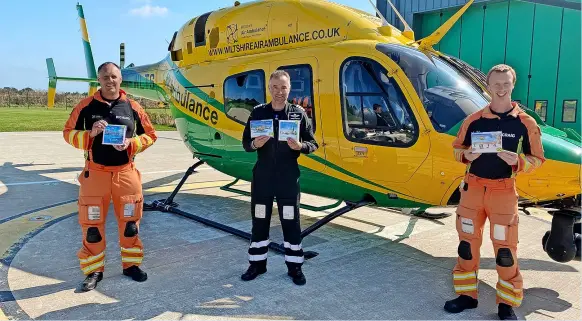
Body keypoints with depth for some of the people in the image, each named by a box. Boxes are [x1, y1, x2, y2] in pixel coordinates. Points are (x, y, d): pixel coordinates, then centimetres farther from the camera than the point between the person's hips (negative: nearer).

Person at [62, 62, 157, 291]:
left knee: (130, 221, 9)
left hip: (126, 173, 1)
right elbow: (68, 133, 3)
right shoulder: (86, 106, -1)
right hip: (95, 173, 0)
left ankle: (131, 264, 26)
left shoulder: (132, 107, 1)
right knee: (92, 223, 5)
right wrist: (90, 134, -15)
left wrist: (130, 143, -12)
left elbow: (150, 135, 6)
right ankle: (94, 270, 20)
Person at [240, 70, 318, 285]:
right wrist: (254, 144, -17)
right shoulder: (258, 112, 3)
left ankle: (294, 266, 20)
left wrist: (300, 146, -21)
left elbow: (313, 144, 1)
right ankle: (257, 264, 26)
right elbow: (245, 143, 6)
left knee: (291, 222, 6)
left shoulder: (298, 113, -1)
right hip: (262, 175, 2)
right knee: (260, 221, 10)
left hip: (288, 176, -1)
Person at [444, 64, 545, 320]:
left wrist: (517, 161, -19)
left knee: (505, 248, 1)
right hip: (472, 188, 3)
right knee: (467, 243, 10)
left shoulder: (525, 123, -3)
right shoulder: (473, 120, 3)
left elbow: (537, 159, 1)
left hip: (503, 192, -2)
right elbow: (457, 148, 13)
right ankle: (466, 294, 25)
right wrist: (466, 155, -9)